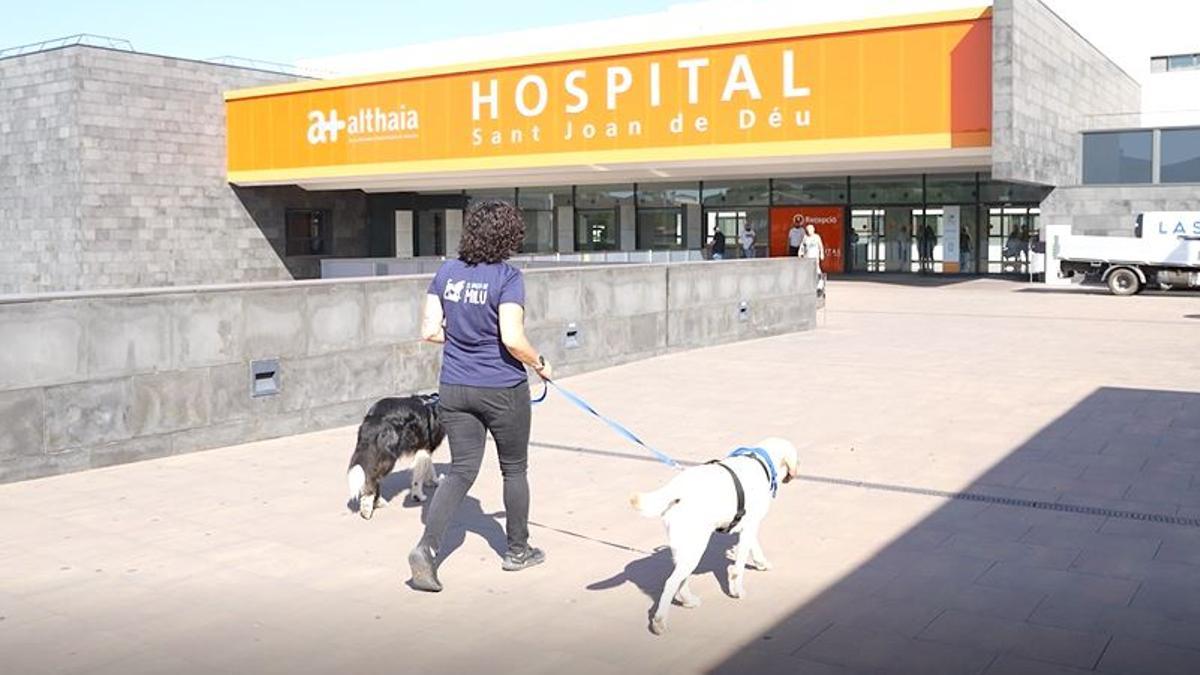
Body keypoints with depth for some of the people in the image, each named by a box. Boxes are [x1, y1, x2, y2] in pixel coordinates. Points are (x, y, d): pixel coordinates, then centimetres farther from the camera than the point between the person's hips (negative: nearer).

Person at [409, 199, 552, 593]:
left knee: (461, 471, 11)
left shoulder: (447, 272, 2)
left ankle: (427, 546, -7)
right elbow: (512, 339, -23)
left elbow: (430, 331, 2)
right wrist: (539, 364, -5)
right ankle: (518, 550, 29)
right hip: (502, 390, -4)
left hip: (455, 389, 5)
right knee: (514, 469, 15)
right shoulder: (507, 278, -15)